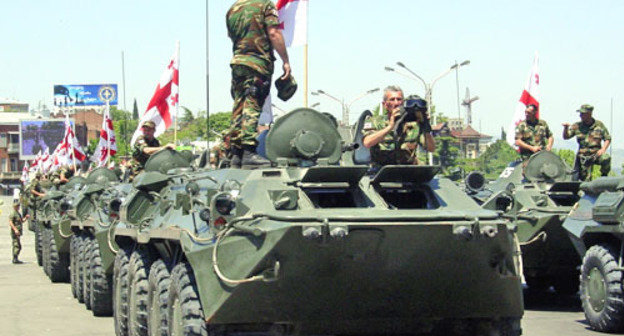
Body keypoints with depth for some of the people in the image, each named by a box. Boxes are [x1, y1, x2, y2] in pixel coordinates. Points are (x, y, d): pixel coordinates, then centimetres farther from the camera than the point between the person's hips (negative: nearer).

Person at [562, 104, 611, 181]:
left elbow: (607, 139, 7)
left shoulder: (599, 125, 2)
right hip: (583, 156, 1)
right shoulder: (577, 126, 2)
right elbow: (566, 137, -1)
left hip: (596, 154, -1)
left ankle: (604, 176, -9)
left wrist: (603, 149, -10)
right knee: (585, 180, -6)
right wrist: (566, 128, -21)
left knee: (606, 158, -32)